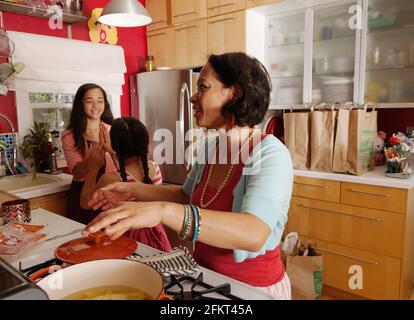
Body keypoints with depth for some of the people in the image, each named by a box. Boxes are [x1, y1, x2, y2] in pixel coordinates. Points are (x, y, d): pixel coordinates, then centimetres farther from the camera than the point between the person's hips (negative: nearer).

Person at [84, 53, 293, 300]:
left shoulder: (271, 154, -24)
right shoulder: (210, 146, -3)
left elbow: (254, 234, -39)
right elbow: (187, 195, 13)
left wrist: (163, 211, -48)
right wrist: (134, 190, 2)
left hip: (255, 287, -5)